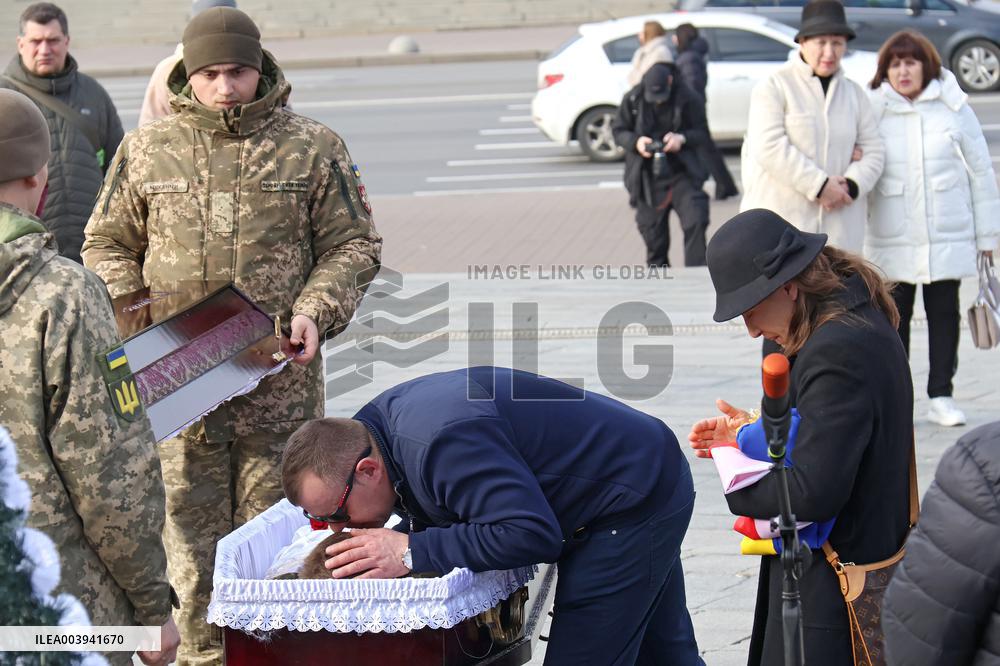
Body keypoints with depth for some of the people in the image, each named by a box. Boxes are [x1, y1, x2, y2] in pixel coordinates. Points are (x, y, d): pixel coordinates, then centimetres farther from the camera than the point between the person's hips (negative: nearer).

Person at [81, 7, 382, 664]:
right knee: (192, 529, 7)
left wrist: (315, 314, -9)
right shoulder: (146, 149, 5)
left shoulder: (312, 148, 3)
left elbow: (353, 245, 7)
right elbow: (108, 246, 13)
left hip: (280, 383, -1)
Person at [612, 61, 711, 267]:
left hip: (682, 174, -1)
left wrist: (682, 138, -19)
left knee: (695, 221, -14)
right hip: (647, 178, 1)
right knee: (652, 231, 6)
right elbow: (618, 130, 5)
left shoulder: (687, 99, -6)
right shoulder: (632, 100, -4)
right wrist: (636, 141, -16)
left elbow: (702, 132, 1)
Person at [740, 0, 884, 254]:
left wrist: (851, 185, -8)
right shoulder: (774, 87, 0)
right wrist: (820, 184, -15)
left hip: (839, 225, 5)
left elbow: (873, 151, 13)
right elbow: (768, 147, -12)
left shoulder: (854, 93, 17)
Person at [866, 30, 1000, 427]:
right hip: (892, 238, 0)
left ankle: (941, 396, 13)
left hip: (947, 235, 0)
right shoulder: (873, 109, -2)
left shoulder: (953, 106, 0)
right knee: (894, 315, 6)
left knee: (944, 312, 5)